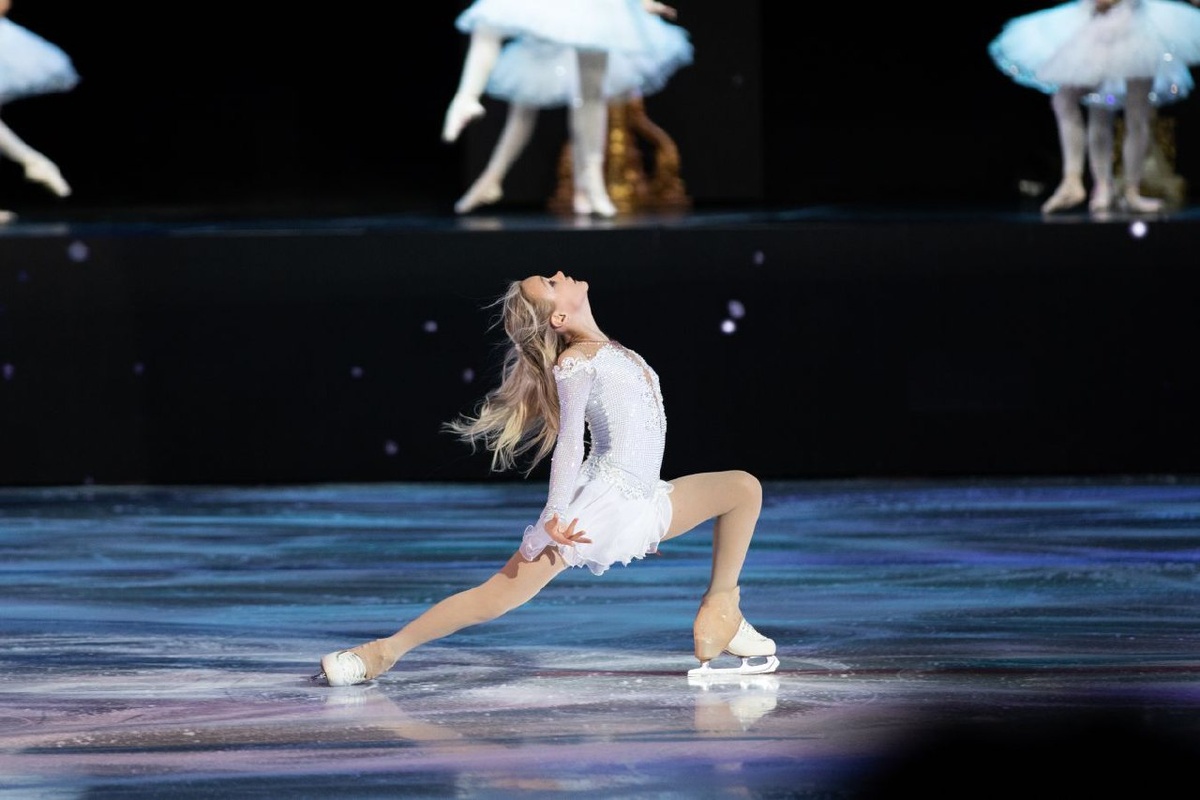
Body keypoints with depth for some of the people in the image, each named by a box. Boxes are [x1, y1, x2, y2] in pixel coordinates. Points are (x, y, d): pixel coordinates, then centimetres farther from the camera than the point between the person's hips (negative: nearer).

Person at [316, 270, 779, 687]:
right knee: (494, 598, -12)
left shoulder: (608, 353, 16)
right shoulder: (576, 362, -9)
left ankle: (719, 617, 10)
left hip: (637, 508, 8)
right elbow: (569, 440, -18)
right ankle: (384, 651, -7)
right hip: (598, 504, -8)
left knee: (744, 488, 11)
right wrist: (556, 514, -26)